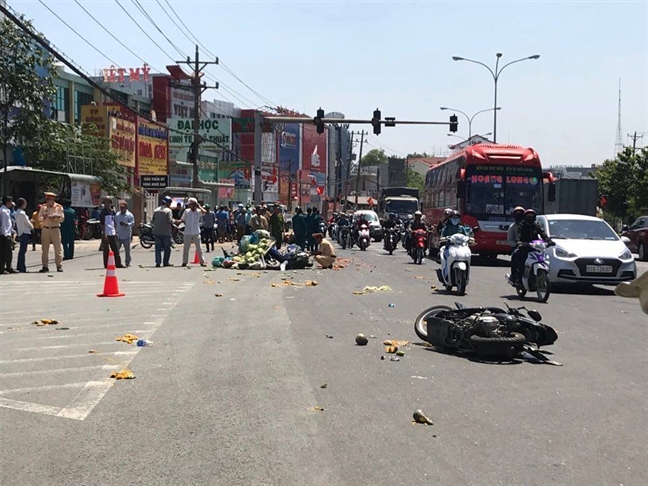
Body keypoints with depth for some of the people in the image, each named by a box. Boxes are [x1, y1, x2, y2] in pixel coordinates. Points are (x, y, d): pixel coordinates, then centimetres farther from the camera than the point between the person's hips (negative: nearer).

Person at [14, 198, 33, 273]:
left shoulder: (17, 213, 11)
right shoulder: (22, 213, -17)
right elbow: (27, 223, -10)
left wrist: (29, 223, 9)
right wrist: (32, 226, 8)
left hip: (20, 233, 9)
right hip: (25, 233, -9)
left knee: (21, 250, 16)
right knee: (23, 250, -7)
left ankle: (19, 266, 22)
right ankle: (22, 268, -6)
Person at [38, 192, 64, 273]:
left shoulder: (59, 207, 3)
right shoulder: (43, 207, 10)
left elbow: (61, 218, -2)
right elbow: (39, 218, 7)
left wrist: (54, 218, -18)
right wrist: (44, 217, -14)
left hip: (55, 229, -2)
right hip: (45, 229, 2)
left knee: (58, 248, -3)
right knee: (45, 249, 3)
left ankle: (59, 266, 1)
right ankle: (45, 266, 8)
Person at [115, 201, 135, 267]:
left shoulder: (129, 215, -2)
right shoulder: (117, 215, 12)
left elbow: (132, 223, -13)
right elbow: (115, 224, 19)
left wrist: (126, 224, -29)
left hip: (126, 236, -3)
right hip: (118, 236, 3)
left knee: (127, 250, 4)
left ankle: (127, 262, 13)